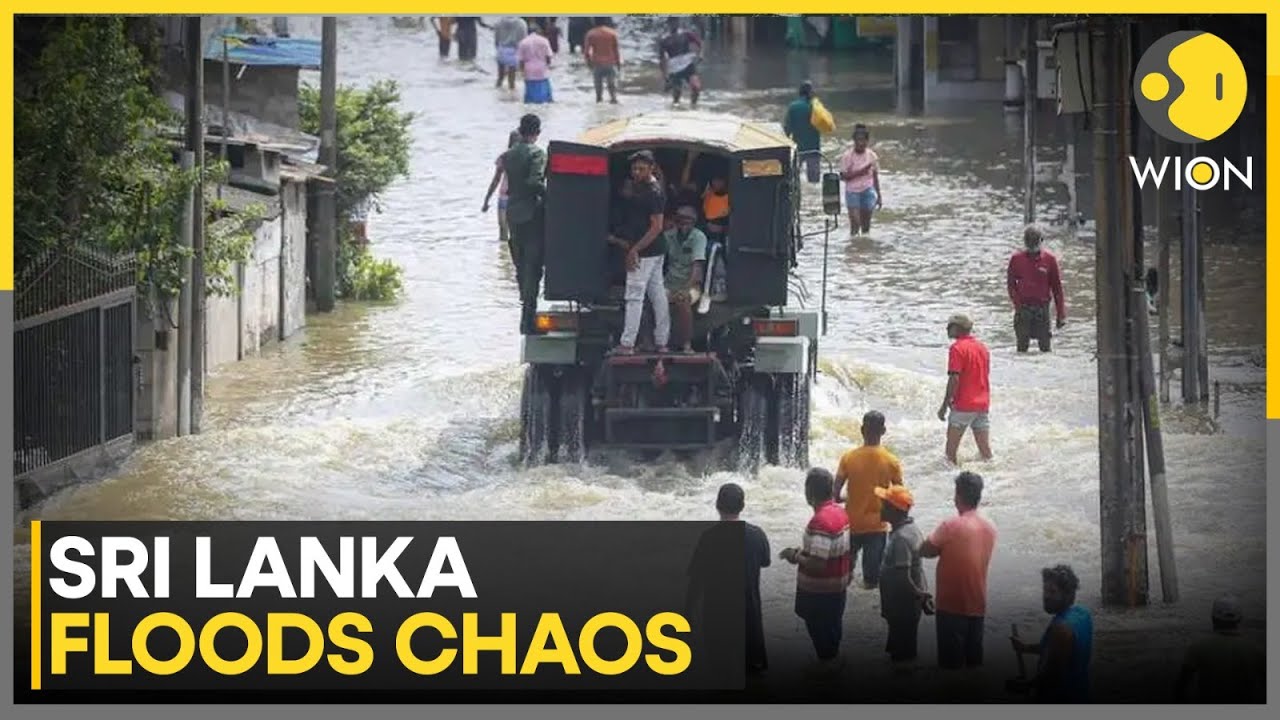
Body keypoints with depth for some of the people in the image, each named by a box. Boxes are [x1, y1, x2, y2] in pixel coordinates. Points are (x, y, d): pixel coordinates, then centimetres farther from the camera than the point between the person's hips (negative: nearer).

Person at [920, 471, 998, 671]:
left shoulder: (951, 526, -18)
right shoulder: (989, 528, 2)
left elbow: (924, 551, -9)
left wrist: (942, 549, 7)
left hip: (952, 606, -6)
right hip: (977, 605, 6)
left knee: (951, 661, 2)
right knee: (974, 657, 13)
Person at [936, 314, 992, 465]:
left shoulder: (957, 348, -11)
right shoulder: (982, 347, 12)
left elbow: (954, 379, -17)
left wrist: (945, 405, -14)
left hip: (964, 405, -7)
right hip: (983, 404, 7)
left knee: (951, 448, -1)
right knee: (985, 448, 9)